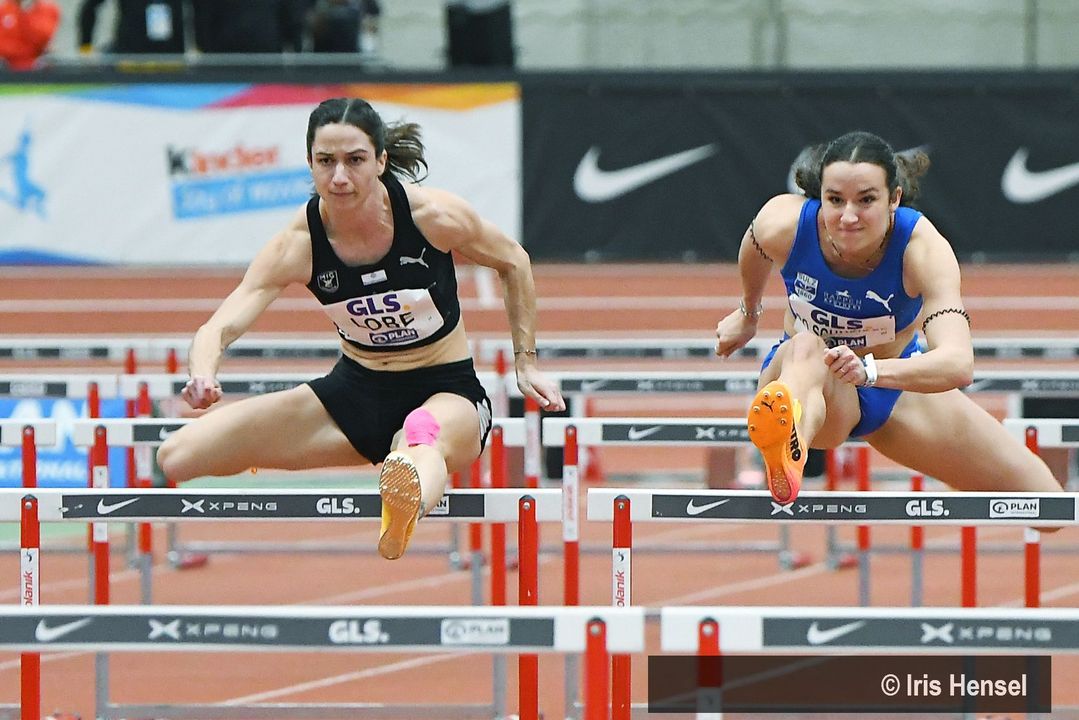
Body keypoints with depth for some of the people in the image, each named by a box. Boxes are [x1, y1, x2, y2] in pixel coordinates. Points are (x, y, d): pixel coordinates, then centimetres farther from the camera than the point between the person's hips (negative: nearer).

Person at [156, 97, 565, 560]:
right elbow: (223, 325, -25)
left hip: (446, 390, -4)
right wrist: (202, 375, -47)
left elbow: (513, 262, 3)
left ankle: (405, 508, -82)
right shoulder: (298, 245, -15)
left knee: (422, 437, -45)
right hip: (356, 392, 4)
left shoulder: (433, 216, -18)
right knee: (177, 458, -8)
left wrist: (526, 362, 2)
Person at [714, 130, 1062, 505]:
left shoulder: (922, 247, -31)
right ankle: (786, 456, -81)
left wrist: (868, 370, -63)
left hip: (897, 382, 2)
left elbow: (958, 364, -45)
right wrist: (748, 314, 22)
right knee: (807, 348, -43)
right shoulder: (783, 225, -26)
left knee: (1042, 501, -2)